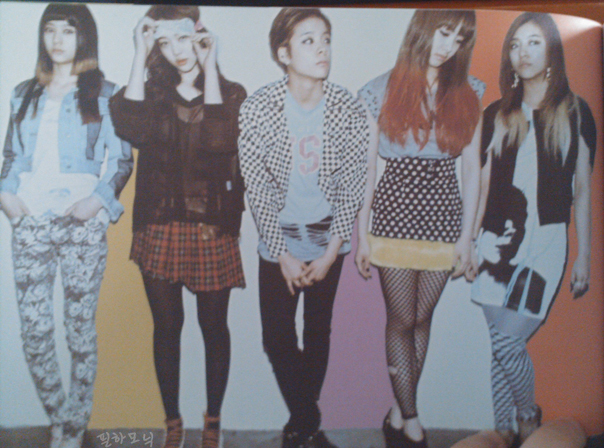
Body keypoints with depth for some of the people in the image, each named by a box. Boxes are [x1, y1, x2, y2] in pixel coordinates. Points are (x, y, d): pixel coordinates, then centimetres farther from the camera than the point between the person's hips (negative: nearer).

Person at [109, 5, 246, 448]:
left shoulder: (230, 93, 4)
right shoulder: (152, 93, 7)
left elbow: (221, 140, -17)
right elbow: (131, 127, -15)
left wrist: (210, 68, -11)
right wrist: (140, 55, -9)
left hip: (213, 229, -1)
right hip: (159, 228, 2)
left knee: (214, 326, 7)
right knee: (167, 326, 8)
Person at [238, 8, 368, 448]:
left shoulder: (348, 109, -10)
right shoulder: (258, 107, -14)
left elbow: (352, 184, -6)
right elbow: (257, 187, -11)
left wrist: (331, 251, -9)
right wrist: (283, 254, -12)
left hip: (328, 237, 1)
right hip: (279, 241, -1)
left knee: (318, 333, 11)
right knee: (277, 339, 2)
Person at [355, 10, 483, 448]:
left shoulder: (467, 93, 6)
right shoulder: (383, 91, 0)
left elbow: (472, 168, 6)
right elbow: (366, 168, 1)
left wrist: (467, 235, 2)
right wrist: (362, 234, 0)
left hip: (444, 218, 2)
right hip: (395, 216, -2)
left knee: (422, 318, 9)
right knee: (402, 320, 1)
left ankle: (400, 410, 23)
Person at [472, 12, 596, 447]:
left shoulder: (575, 112, 5)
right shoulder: (497, 115, 12)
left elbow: (583, 190, 6)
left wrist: (584, 257, 3)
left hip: (547, 240, -3)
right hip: (497, 239, 3)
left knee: (508, 341, -11)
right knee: (498, 345, 0)